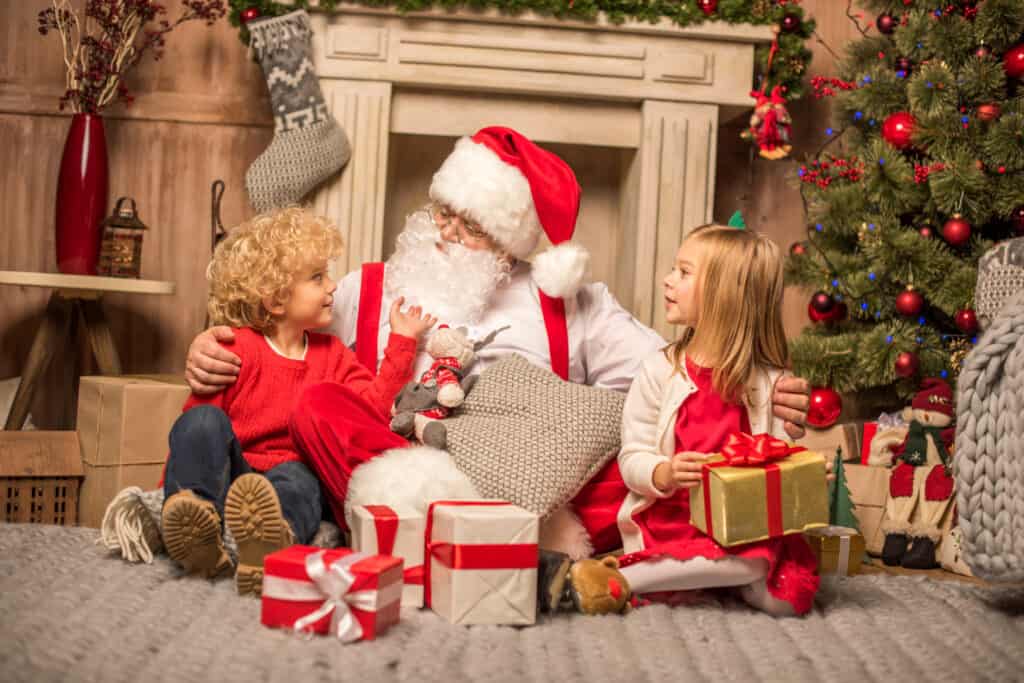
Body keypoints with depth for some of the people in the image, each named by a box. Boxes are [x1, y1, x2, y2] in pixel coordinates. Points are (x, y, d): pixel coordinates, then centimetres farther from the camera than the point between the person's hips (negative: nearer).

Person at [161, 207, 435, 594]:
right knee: (204, 420, -28)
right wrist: (176, 484, -12)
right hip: (232, 473, -1)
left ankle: (272, 541, -72)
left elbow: (373, 406, 5)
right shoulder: (237, 349, -1)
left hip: (292, 473, 1)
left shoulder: (330, 354, 17)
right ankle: (192, 514, -53)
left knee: (298, 477, -35)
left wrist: (402, 343, 6)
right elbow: (194, 424, -1)